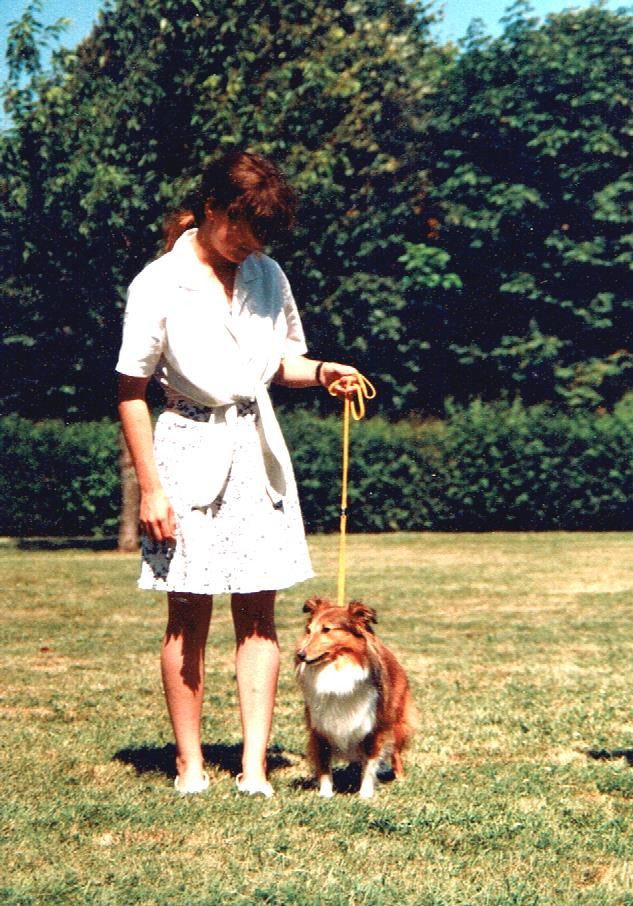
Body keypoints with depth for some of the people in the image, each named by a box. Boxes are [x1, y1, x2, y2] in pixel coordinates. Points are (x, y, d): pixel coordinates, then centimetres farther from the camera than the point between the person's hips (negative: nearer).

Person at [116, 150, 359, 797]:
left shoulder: (267, 276, 5)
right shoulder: (159, 285, -9)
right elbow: (131, 392, -7)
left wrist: (321, 372, -3)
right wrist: (150, 486, -11)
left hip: (257, 449, 4)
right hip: (191, 452, -4)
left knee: (258, 614, 2)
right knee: (189, 617, 2)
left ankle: (254, 766, 5)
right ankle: (189, 763, 14)